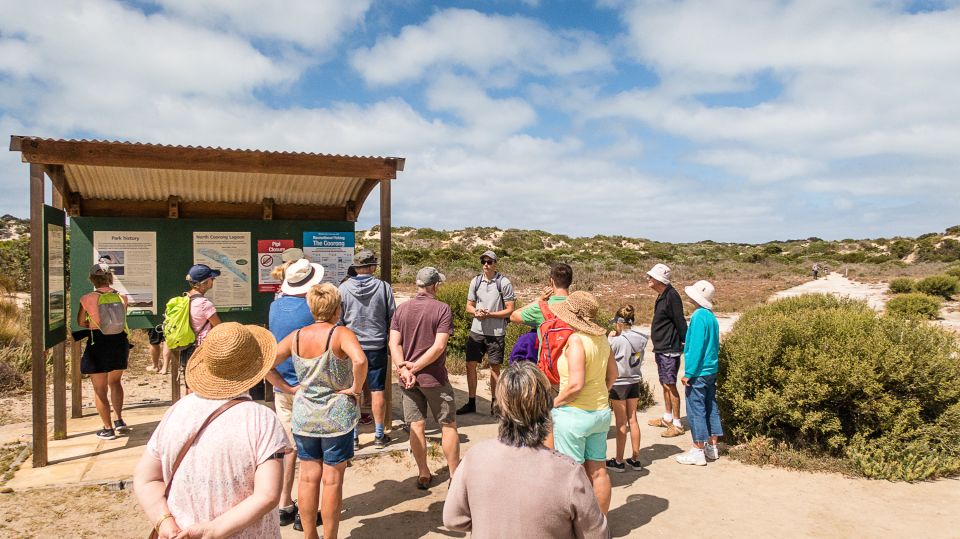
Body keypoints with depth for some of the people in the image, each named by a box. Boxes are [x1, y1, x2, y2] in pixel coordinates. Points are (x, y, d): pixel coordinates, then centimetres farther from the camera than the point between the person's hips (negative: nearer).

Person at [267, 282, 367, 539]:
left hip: (304, 416, 5)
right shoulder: (341, 334, -16)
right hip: (336, 416, -4)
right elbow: (360, 361, -34)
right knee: (332, 480, 8)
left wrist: (288, 388, 6)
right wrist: (356, 388, -19)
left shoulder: (296, 336, 1)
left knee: (308, 477, 16)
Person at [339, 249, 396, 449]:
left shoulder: (344, 288, -5)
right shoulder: (383, 287, -6)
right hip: (377, 346, 0)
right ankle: (379, 436, 16)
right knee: (377, 391, 8)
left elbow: (338, 319, 0)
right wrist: (389, 338, 14)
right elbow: (393, 317, -1)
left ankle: (354, 436, 15)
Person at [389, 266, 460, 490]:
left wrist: (404, 369, -14)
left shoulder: (401, 310, 2)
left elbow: (394, 344, -6)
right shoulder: (442, 309, -11)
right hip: (434, 377, -4)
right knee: (449, 426, 8)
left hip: (407, 379, 4)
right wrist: (415, 367, -15)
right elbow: (439, 346, -19)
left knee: (416, 425, 11)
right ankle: (455, 476, 14)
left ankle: (424, 475, 19)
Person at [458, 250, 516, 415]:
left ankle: (494, 403, 23)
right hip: (476, 330, 4)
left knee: (494, 367, 7)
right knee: (470, 365, 5)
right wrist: (476, 312, -11)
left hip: (496, 333, -4)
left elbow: (510, 310, -7)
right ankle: (471, 403, 18)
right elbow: (469, 306, 12)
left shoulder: (504, 283, -7)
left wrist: (489, 314, -18)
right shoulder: (475, 281, 5)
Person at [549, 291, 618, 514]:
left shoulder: (576, 340, -21)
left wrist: (555, 402, -12)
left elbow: (576, 384, -26)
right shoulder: (601, 338, 3)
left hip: (574, 414, -8)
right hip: (601, 411, 8)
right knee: (598, 470, 16)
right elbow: (612, 374, 13)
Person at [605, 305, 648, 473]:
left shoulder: (618, 341, -21)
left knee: (621, 423, 3)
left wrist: (610, 338, 0)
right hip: (634, 382, 6)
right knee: (633, 420, 14)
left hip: (619, 383, -6)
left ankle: (619, 461, 13)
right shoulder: (641, 339, -2)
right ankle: (635, 459, 22)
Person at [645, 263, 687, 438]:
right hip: (661, 349, 10)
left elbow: (680, 323, -19)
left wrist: (685, 345, -17)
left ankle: (677, 425, 3)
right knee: (664, 384, 17)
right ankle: (667, 418, 28)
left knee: (670, 385, -5)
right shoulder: (661, 297, 13)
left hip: (670, 350, -10)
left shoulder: (671, 296, -18)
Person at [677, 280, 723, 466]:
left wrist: (688, 373, -17)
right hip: (711, 370, 9)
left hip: (698, 372, -9)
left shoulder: (699, 316, -18)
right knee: (711, 408, 15)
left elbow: (696, 347, -20)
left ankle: (698, 452, 7)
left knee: (696, 410, 0)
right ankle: (712, 447, 24)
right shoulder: (712, 316, 8)